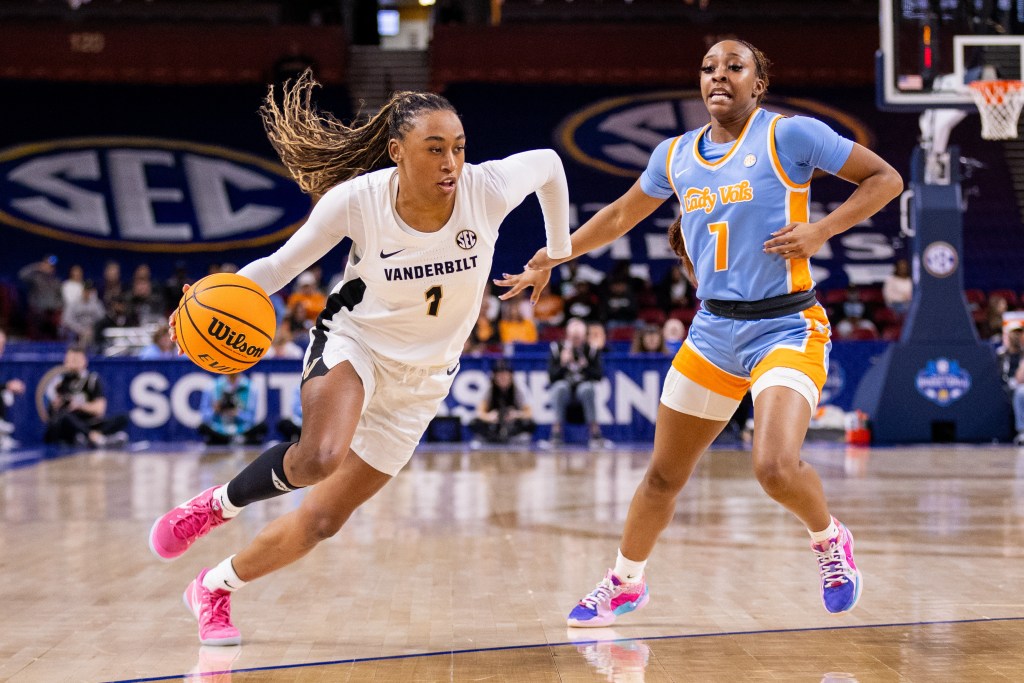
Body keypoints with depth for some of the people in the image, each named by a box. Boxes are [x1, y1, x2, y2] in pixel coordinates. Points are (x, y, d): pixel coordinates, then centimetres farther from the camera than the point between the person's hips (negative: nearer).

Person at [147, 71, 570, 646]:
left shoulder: (487, 190, -21)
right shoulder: (357, 199, -22)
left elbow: (549, 163, 1)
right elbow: (283, 264, -9)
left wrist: (557, 252, 12)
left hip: (421, 379, 3)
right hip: (353, 341, -2)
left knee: (324, 518, 2)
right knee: (321, 457, -36)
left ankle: (215, 589, 24)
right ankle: (217, 504, -6)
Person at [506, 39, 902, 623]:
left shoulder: (789, 135, -8)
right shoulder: (676, 155, 8)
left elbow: (885, 178, -5)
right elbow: (622, 214, 25)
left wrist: (820, 230, -16)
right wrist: (554, 257, 25)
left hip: (785, 328, -5)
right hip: (713, 331, 5)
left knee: (777, 469, -25)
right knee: (664, 475, 11)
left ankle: (831, 540, 7)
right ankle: (625, 583, 33)